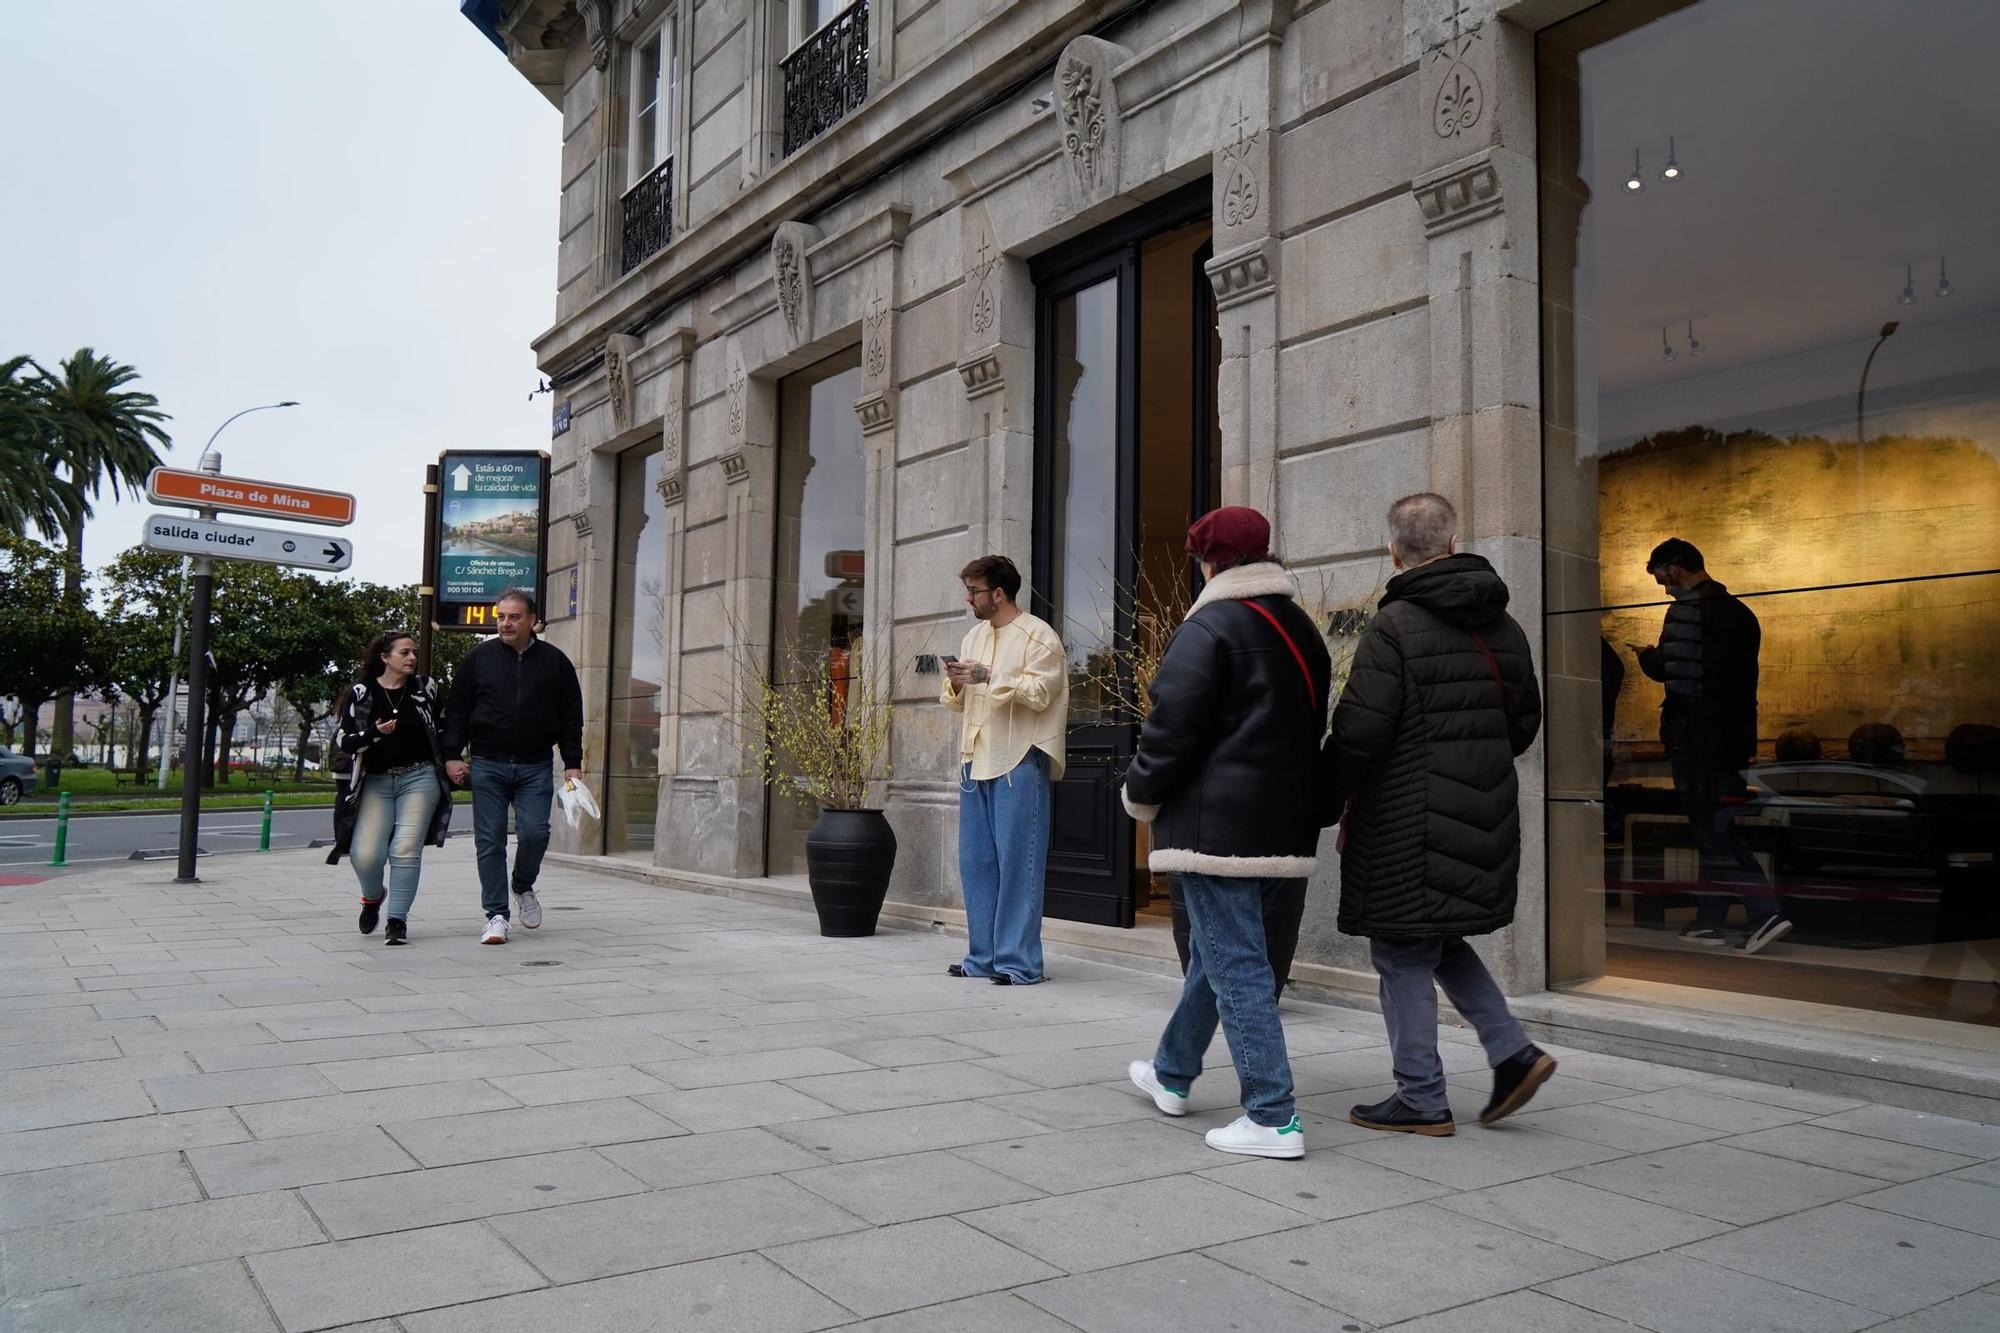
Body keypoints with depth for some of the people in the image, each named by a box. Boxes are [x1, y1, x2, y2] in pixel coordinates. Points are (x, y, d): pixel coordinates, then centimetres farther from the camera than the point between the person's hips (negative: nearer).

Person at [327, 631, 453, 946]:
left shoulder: (426, 688, 6)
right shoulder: (361, 693, 2)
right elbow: (342, 739, -1)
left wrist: (448, 761, 12)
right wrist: (375, 733, -17)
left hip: (420, 779, 0)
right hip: (375, 782, 0)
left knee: (406, 850, -10)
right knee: (365, 854, -11)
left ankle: (397, 920, -1)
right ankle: (372, 897, 22)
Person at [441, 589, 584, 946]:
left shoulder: (554, 661, 6)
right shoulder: (477, 659, 6)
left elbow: (571, 716, 8)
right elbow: (457, 711, 8)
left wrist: (573, 763, 3)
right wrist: (451, 755, 0)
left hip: (535, 768, 0)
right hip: (487, 765, 0)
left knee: (534, 832, -10)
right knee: (490, 841, -1)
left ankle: (523, 887, 20)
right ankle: (496, 916, 5)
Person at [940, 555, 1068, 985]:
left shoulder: (1038, 635, -4)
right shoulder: (974, 636, 19)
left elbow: (1040, 693, -14)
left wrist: (989, 677, -18)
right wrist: (957, 683, 0)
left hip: (1019, 762, -8)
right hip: (976, 761, 8)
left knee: (1017, 861, -6)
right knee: (974, 861, 9)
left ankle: (1018, 961, -1)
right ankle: (983, 957, 18)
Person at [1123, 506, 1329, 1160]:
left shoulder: (1209, 627, -13)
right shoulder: (1301, 629, 14)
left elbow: (1172, 728, -16)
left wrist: (1141, 794, 0)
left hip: (1217, 826, -9)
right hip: (1286, 828, 9)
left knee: (1234, 962, -4)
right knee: (1215, 949, 21)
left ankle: (1273, 1118, -3)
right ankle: (1172, 1073, 36)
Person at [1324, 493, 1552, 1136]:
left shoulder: (1393, 626, -14)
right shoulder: (1504, 628, 9)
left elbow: (1358, 732, -17)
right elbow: (1524, 722, 17)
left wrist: (1333, 806, -4)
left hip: (1410, 824, -8)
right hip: (1485, 818, 8)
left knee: (1404, 953, 3)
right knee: (1439, 938, 23)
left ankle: (1421, 1100, 11)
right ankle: (1513, 1052, 15)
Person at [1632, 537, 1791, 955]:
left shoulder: (1687, 610, -13)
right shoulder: (1738, 611, 15)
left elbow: (1671, 671, -17)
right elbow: (1738, 676, 17)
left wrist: (1647, 655, 2)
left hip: (1696, 736, -9)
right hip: (1733, 734, 9)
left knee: (1714, 830, -5)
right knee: (1718, 828, 13)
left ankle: (1765, 914, -13)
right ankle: (1707, 922, 18)